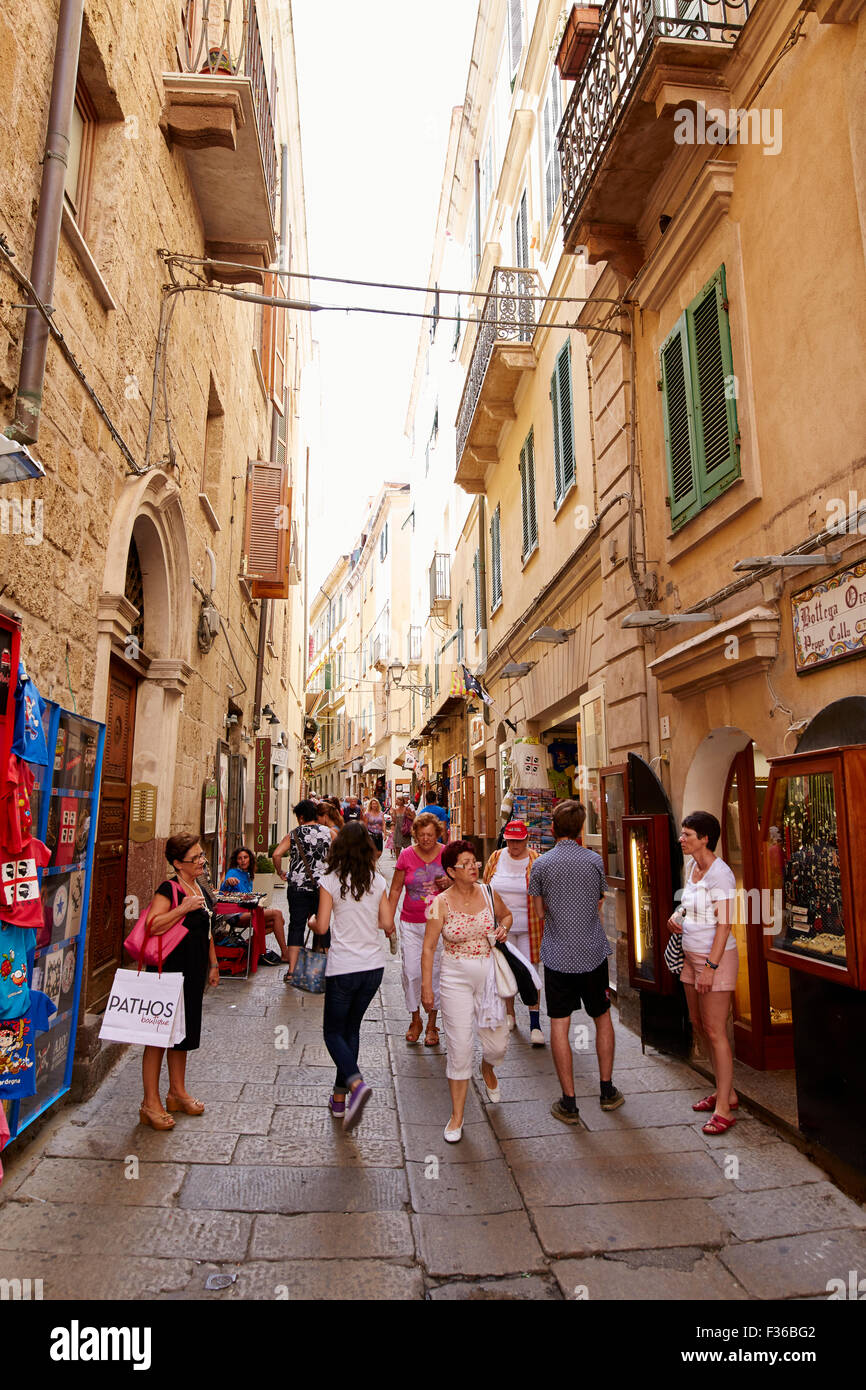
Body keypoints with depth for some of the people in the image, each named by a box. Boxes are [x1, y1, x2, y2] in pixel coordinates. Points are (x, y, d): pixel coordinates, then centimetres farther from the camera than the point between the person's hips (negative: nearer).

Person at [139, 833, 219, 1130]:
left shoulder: (201, 890, 11)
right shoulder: (169, 889, -15)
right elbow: (152, 925, -26)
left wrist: (213, 964, 22)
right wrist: (184, 908, -30)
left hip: (194, 971, 8)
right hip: (169, 969, -8)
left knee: (185, 1031, 17)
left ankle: (177, 1092, 31)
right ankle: (150, 1103, 10)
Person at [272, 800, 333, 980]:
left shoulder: (293, 835, -1)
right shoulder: (328, 833, 2)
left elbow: (276, 854, -12)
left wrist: (281, 873, 1)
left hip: (297, 886, -1)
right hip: (321, 885, 1)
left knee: (296, 926, 5)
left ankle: (291, 971, 4)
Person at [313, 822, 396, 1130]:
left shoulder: (330, 880, -9)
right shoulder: (377, 881, 0)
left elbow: (321, 926, -10)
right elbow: (388, 924, 0)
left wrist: (312, 921, 12)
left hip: (342, 968, -4)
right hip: (373, 965, 4)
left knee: (333, 1031, 10)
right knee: (351, 1028, 19)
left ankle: (356, 1084, -13)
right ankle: (339, 1097, 25)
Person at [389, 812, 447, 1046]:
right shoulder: (406, 855, -2)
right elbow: (395, 889, 6)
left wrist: (449, 884, -13)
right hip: (411, 923, 1)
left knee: (435, 972, 4)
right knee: (411, 971, 0)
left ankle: (432, 1024, 21)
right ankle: (415, 1020, 21)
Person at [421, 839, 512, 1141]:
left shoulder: (489, 894, -3)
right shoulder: (441, 903, -11)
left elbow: (506, 915, 18)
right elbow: (428, 947, -6)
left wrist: (503, 928, -3)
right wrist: (426, 986, -7)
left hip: (489, 976, 3)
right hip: (456, 979, -3)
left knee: (498, 1044, 9)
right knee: (459, 1048, -1)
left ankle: (488, 1068, 47)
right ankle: (457, 1115, 18)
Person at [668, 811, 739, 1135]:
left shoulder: (720, 873, -18)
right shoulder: (692, 867, 8)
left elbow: (724, 924, -20)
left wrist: (711, 966, -22)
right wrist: (678, 915, 5)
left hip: (716, 957, -9)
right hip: (692, 956, 9)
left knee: (714, 1031, -3)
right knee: (698, 1024, 16)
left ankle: (723, 1109, 7)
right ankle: (727, 1092, 31)